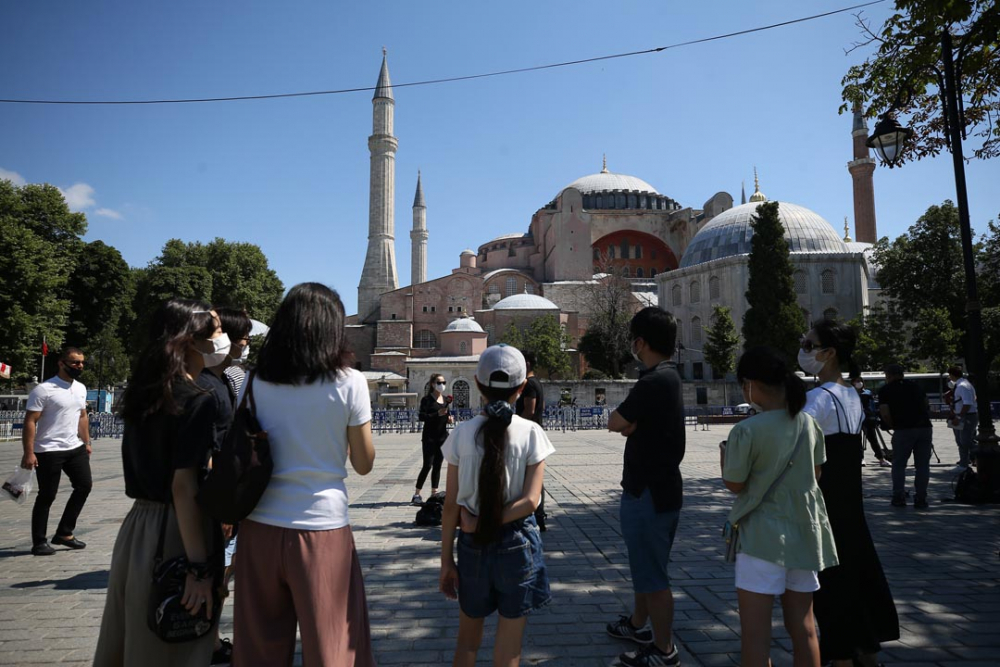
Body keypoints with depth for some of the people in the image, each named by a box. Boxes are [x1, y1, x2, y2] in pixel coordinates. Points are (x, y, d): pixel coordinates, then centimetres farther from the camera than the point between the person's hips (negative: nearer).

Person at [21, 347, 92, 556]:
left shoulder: (81, 388, 9)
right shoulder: (44, 389, -14)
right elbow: (30, 422, -15)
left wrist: (86, 442, 14)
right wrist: (28, 453, -19)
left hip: (75, 448, 7)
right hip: (48, 451, -7)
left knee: (84, 485, 7)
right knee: (47, 496, 1)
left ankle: (64, 533, 20)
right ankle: (39, 542, 15)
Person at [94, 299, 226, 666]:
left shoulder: (143, 393, 6)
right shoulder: (198, 401, -18)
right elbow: (183, 486, -22)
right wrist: (199, 567, -21)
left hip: (139, 523, 8)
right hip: (176, 532, -8)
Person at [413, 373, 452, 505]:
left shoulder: (446, 399, 11)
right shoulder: (427, 399, -8)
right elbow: (421, 416, -17)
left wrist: (448, 419, 0)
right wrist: (437, 414, -27)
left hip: (443, 436, 6)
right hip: (429, 437, -6)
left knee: (437, 466, 9)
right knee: (427, 465, -6)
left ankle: (434, 493, 17)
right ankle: (416, 494, 2)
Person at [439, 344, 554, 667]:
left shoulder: (461, 434, -8)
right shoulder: (531, 433, -10)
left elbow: (451, 505, -6)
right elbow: (529, 501, -16)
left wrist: (447, 560, 2)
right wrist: (483, 521, -9)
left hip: (473, 545, 1)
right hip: (518, 543, -1)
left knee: (467, 640, 23)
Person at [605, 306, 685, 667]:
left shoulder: (654, 383, -25)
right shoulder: (667, 376, 7)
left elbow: (615, 422, -15)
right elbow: (631, 426, 10)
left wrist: (628, 421, 2)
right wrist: (633, 423, -8)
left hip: (650, 493, -10)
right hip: (655, 487, 10)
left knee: (652, 573, 4)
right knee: (645, 565, 24)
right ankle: (638, 625, 41)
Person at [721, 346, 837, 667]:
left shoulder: (746, 431, -18)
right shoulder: (810, 424, 0)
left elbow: (734, 485, -8)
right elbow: (815, 473, 11)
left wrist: (725, 452, 8)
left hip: (764, 537, -6)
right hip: (805, 533, 6)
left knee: (755, 634, 4)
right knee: (803, 628, 18)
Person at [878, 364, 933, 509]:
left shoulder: (886, 390, 4)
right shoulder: (914, 386, 18)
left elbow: (885, 414, -5)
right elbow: (927, 406, 18)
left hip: (903, 430, -4)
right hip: (925, 428, 4)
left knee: (899, 465, 9)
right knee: (923, 465, 10)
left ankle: (899, 498, 8)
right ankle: (920, 499, 10)